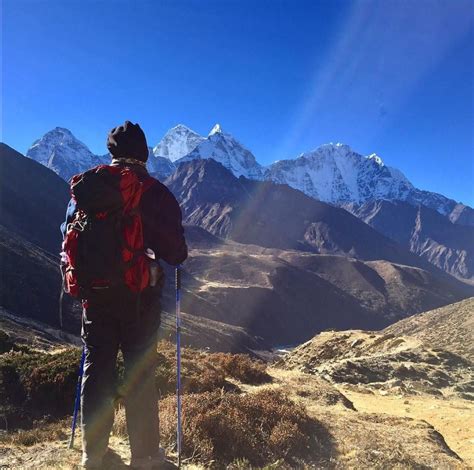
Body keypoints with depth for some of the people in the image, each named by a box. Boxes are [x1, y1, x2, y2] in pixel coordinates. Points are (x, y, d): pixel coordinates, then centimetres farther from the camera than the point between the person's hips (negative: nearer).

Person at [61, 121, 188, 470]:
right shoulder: (157, 193, -8)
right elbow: (175, 254, -10)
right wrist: (179, 253, 14)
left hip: (97, 296, 3)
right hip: (141, 298, -3)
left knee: (96, 372, 13)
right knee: (141, 376, 8)